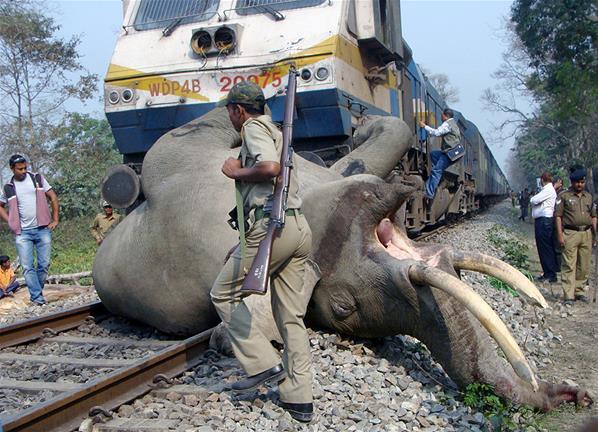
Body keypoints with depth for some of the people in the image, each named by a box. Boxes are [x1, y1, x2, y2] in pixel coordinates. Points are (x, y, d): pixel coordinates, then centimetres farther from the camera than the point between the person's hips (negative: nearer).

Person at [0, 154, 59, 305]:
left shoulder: (37, 178, 5)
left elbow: (53, 197, 8)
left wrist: (55, 219, 2)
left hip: (43, 229, 0)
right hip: (22, 232, 0)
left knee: (44, 264, 0)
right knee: (27, 267, -6)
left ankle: (36, 292, 16)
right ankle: (37, 296, -2)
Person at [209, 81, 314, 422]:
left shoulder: (254, 128, -1)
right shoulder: (275, 131, 28)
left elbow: (270, 167, -22)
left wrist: (236, 172, -2)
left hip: (272, 224, -9)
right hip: (299, 227, 9)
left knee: (224, 294, 6)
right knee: (292, 317, 9)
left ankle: (265, 365, 1)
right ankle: (300, 399, 11)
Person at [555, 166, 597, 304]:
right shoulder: (564, 196, 0)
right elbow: (558, 216, -3)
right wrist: (560, 235, -10)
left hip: (586, 234, 5)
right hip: (570, 234, -5)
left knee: (583, 266, 9)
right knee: (569, 266, -7)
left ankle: (579, 291, 22)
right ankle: (569, 295, -6)